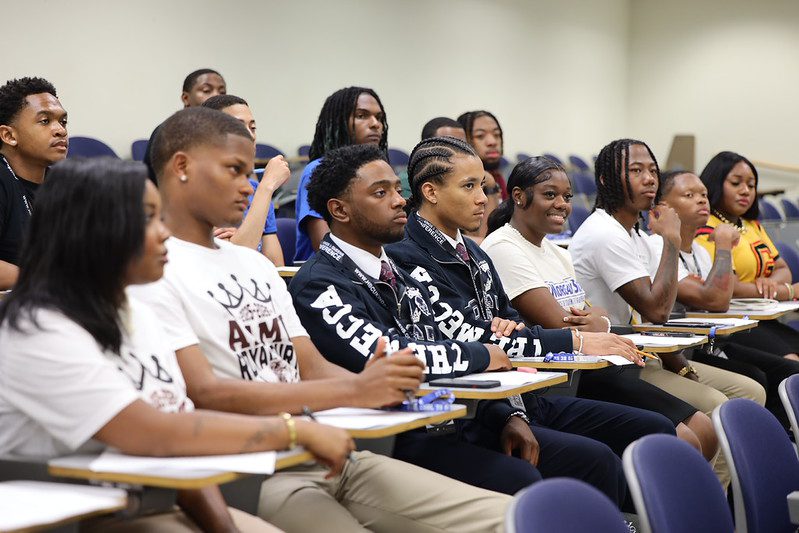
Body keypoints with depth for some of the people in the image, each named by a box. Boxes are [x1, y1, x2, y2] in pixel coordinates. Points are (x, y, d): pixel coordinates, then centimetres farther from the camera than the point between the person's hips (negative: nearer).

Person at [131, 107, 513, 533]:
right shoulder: (151, 273, -6)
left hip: (335, 456, 8)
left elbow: (313, 369, 15)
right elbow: (204, 393, -17)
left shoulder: (256, 264, 20)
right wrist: (351, 392, -22)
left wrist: (370, 383, -9)